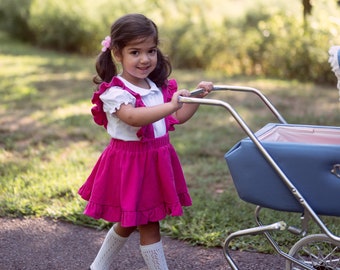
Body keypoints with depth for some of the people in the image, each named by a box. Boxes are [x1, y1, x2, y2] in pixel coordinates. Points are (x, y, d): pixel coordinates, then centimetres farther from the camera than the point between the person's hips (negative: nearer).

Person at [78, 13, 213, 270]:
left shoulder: (158, 87, 7)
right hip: (130, 163, -8)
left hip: (157, 161, 8)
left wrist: (198, 96, 4)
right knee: (149, 225, 1)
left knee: (130, 221, 21)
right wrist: (170, 105, -46)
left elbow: (178, 118, 15)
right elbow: (133, 117, -37)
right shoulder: (115, 92, -18)